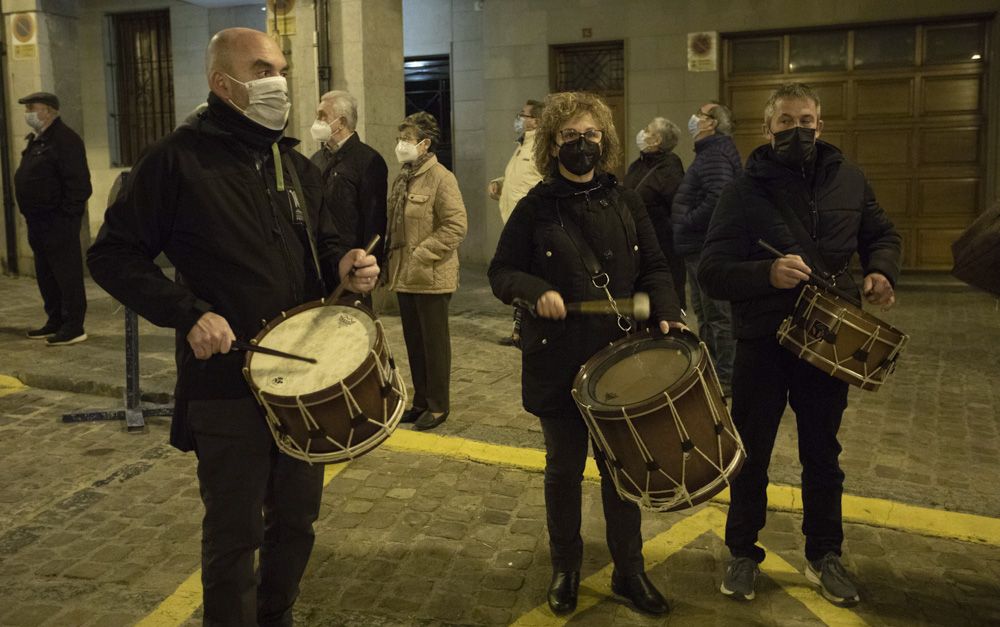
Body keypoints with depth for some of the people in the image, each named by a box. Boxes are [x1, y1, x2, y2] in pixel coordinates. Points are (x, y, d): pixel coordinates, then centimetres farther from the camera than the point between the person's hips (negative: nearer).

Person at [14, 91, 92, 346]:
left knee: (67, 274, -5)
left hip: (59, 222, -10)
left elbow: (78, 182, -19)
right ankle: (55, 321, 25)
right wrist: (30, 214, 17)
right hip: (38, 220, 10)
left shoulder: (64, 139, -13)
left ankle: (73, 327, -1)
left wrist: (67, 214, -20)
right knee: (45, 275, 16)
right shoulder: (37, 140, 17)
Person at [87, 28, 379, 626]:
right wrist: (190, 314, -20)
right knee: (235, 533, 6)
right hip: (227, 381, -6)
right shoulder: (178, 160, -9)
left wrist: (344, 265, -5)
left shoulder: (298, 166, 10)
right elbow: (113, 255, -7)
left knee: (297, 517, 17)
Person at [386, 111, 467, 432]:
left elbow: (456, 225, -18)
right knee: (414, 342, 15)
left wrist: (422, 254, -19)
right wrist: (391, 258, 10)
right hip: (404, 276, 8)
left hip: (431, 277, -8)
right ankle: (421, 401, 27)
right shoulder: (402, 179, 13)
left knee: (434, 342, 4)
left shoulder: (441, 178, -12)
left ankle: (438, 405, 16)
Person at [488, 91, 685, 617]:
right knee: (564, 469, 12)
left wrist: (665, 313, -8)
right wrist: (536, 291, -19)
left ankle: (629, 571, 28)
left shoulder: (625, 203, 5)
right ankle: (565, 568, 32)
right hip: (558, 361, -2)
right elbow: (501, 272, 0)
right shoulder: (536, 208, -3)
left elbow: (653, 269, 9)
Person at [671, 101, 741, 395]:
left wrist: (687, 222, -20)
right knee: (704, 311, 19)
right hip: (700, 248, 11)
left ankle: (725, 377, 5)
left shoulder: (716, 155, -17)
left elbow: (718, 199, -30)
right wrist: (684, 221, 10)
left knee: (717, 314, -3)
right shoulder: (709, 153, 17)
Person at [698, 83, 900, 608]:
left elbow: (881, 235, 16)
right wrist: (767, 273, -31)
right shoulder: (745, 190, -9)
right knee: (751, 453, 9)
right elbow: (712, 272, -14)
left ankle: (824, 555, 33)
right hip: (762, 344, -3)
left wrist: (880, 271, -6)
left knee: (822, 454, 15)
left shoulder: (847, 179, 1)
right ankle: (743, 554, 28)